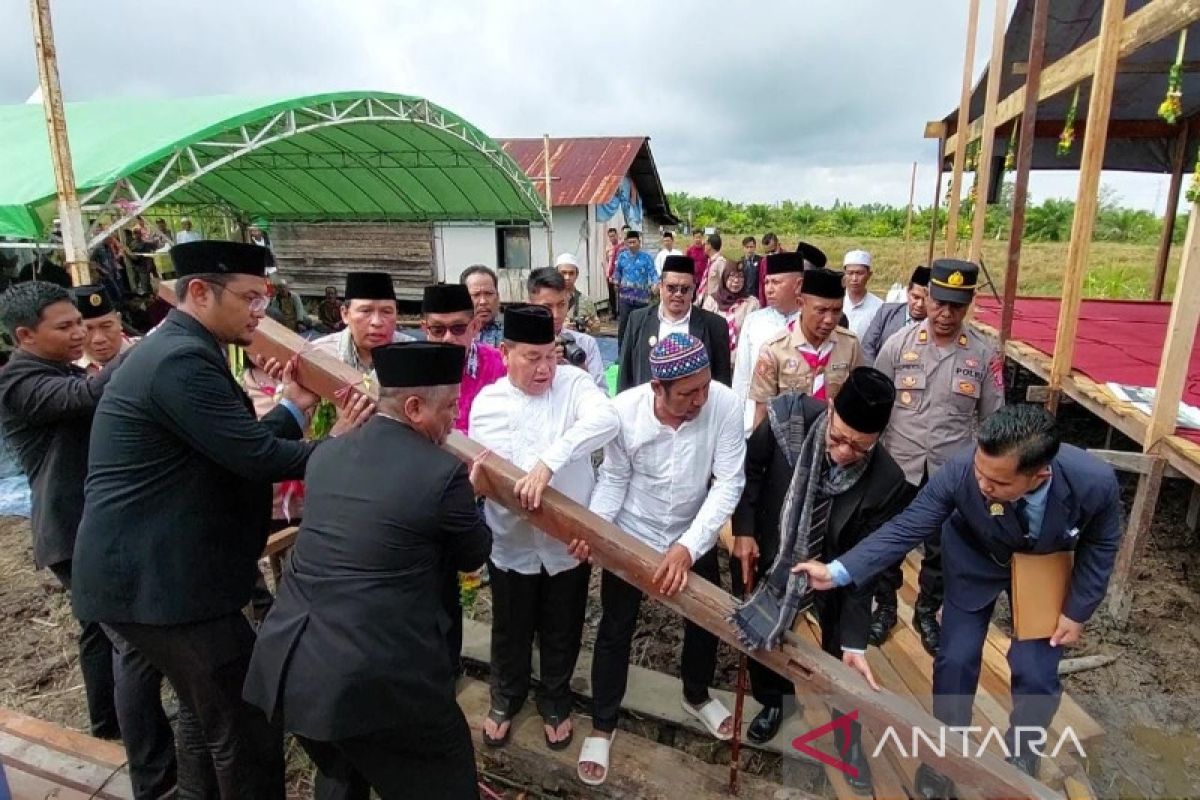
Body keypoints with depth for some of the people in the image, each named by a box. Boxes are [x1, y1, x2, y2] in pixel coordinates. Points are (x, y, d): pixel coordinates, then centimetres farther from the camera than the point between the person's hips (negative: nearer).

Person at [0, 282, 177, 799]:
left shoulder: (63, 373, 16)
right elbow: (88, 395, -34)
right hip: (83, 533, -10)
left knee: (104, 627, 24)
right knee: (138, 641, -13)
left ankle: (108, 718, 43)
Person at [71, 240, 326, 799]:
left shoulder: (177, 350, 11)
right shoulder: (182, 359, -22)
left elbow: (234, 446, 11)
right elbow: (256, 458, -25)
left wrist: (294, 407, 6)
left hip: (151, 566, 11)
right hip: (158, 577, -11)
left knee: (204, 708, 27)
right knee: (247, 727, 0)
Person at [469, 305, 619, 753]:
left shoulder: (573, 383, -11)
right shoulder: (486, 403, -6)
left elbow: (606, 419, -32)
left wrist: (548, 462, -41)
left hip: (568, 541, -1)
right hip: (512, 543, 1)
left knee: (562, 632, 19)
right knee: (510, 631, 22)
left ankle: (555, 701, 48)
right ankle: (506, 698, 51)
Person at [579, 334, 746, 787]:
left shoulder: (724, 404, -26)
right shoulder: (624, 409, -26)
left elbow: (729, 483, -25)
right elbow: (614, 478, -13)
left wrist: (689, 546, -34)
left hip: (693, 536, 2)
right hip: (629, 535, -1)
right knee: (616, 629, 11)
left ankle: (697, 696, 51)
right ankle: (602, 725, 35)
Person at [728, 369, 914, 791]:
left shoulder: (887, 483, -28)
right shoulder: (789, 419, -28)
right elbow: (749, 466, -9)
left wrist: (854, 642, -23)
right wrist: (743, 530, -13)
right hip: (766, 558, 2)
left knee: (841, 663, 10)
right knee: (758, 636, 19)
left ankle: (849, 738, 40)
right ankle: (771, 702, 49)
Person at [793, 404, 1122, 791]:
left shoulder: (1095, 482, -35)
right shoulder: (961, 469, -38)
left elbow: (1100, 545, -13)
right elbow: (907, 526, -29)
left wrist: (1077, 612, -7)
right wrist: (838, 571, -37)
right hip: (977, 556, 0)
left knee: (1037, 672, 0)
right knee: (956, 658, 1)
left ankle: (1021, 757, 31)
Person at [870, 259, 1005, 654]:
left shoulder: (984, 354, -5)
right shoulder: (898, 344, -8)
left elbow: (992, 419, 3)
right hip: (899, 466, -1)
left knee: (942, 549, 17)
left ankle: (927, 613, 39)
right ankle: (885, 606, 37)